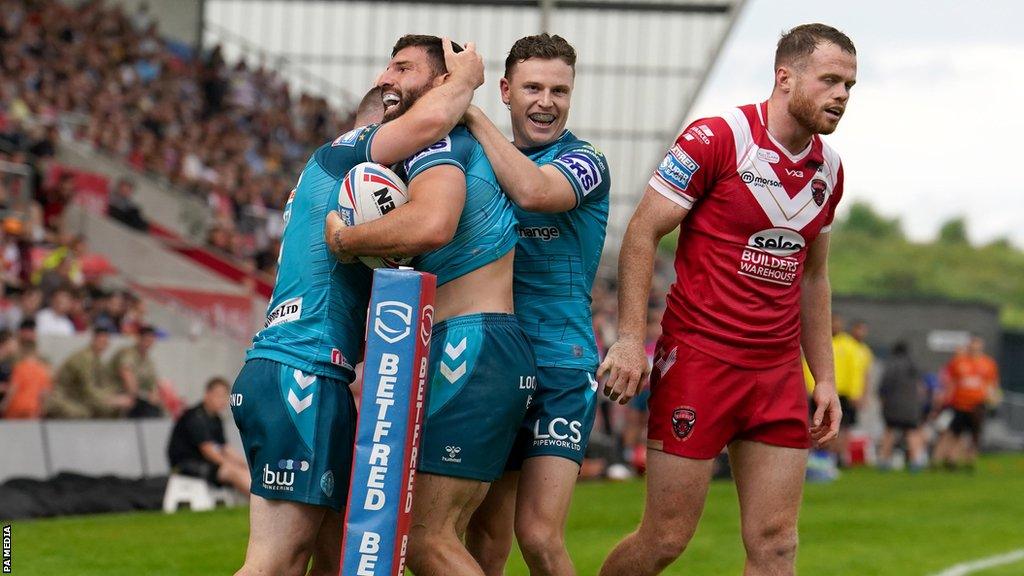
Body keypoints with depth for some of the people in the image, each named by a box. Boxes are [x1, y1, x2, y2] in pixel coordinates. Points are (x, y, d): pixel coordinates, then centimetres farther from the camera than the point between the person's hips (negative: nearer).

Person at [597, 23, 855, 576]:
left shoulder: (828, 169, 10)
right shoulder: (717, 138, -10)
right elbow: (642, 234, -8)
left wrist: (825, 378, 17)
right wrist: (630, 338, -16)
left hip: (779, 374, 6)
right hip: (699, 359, -6)